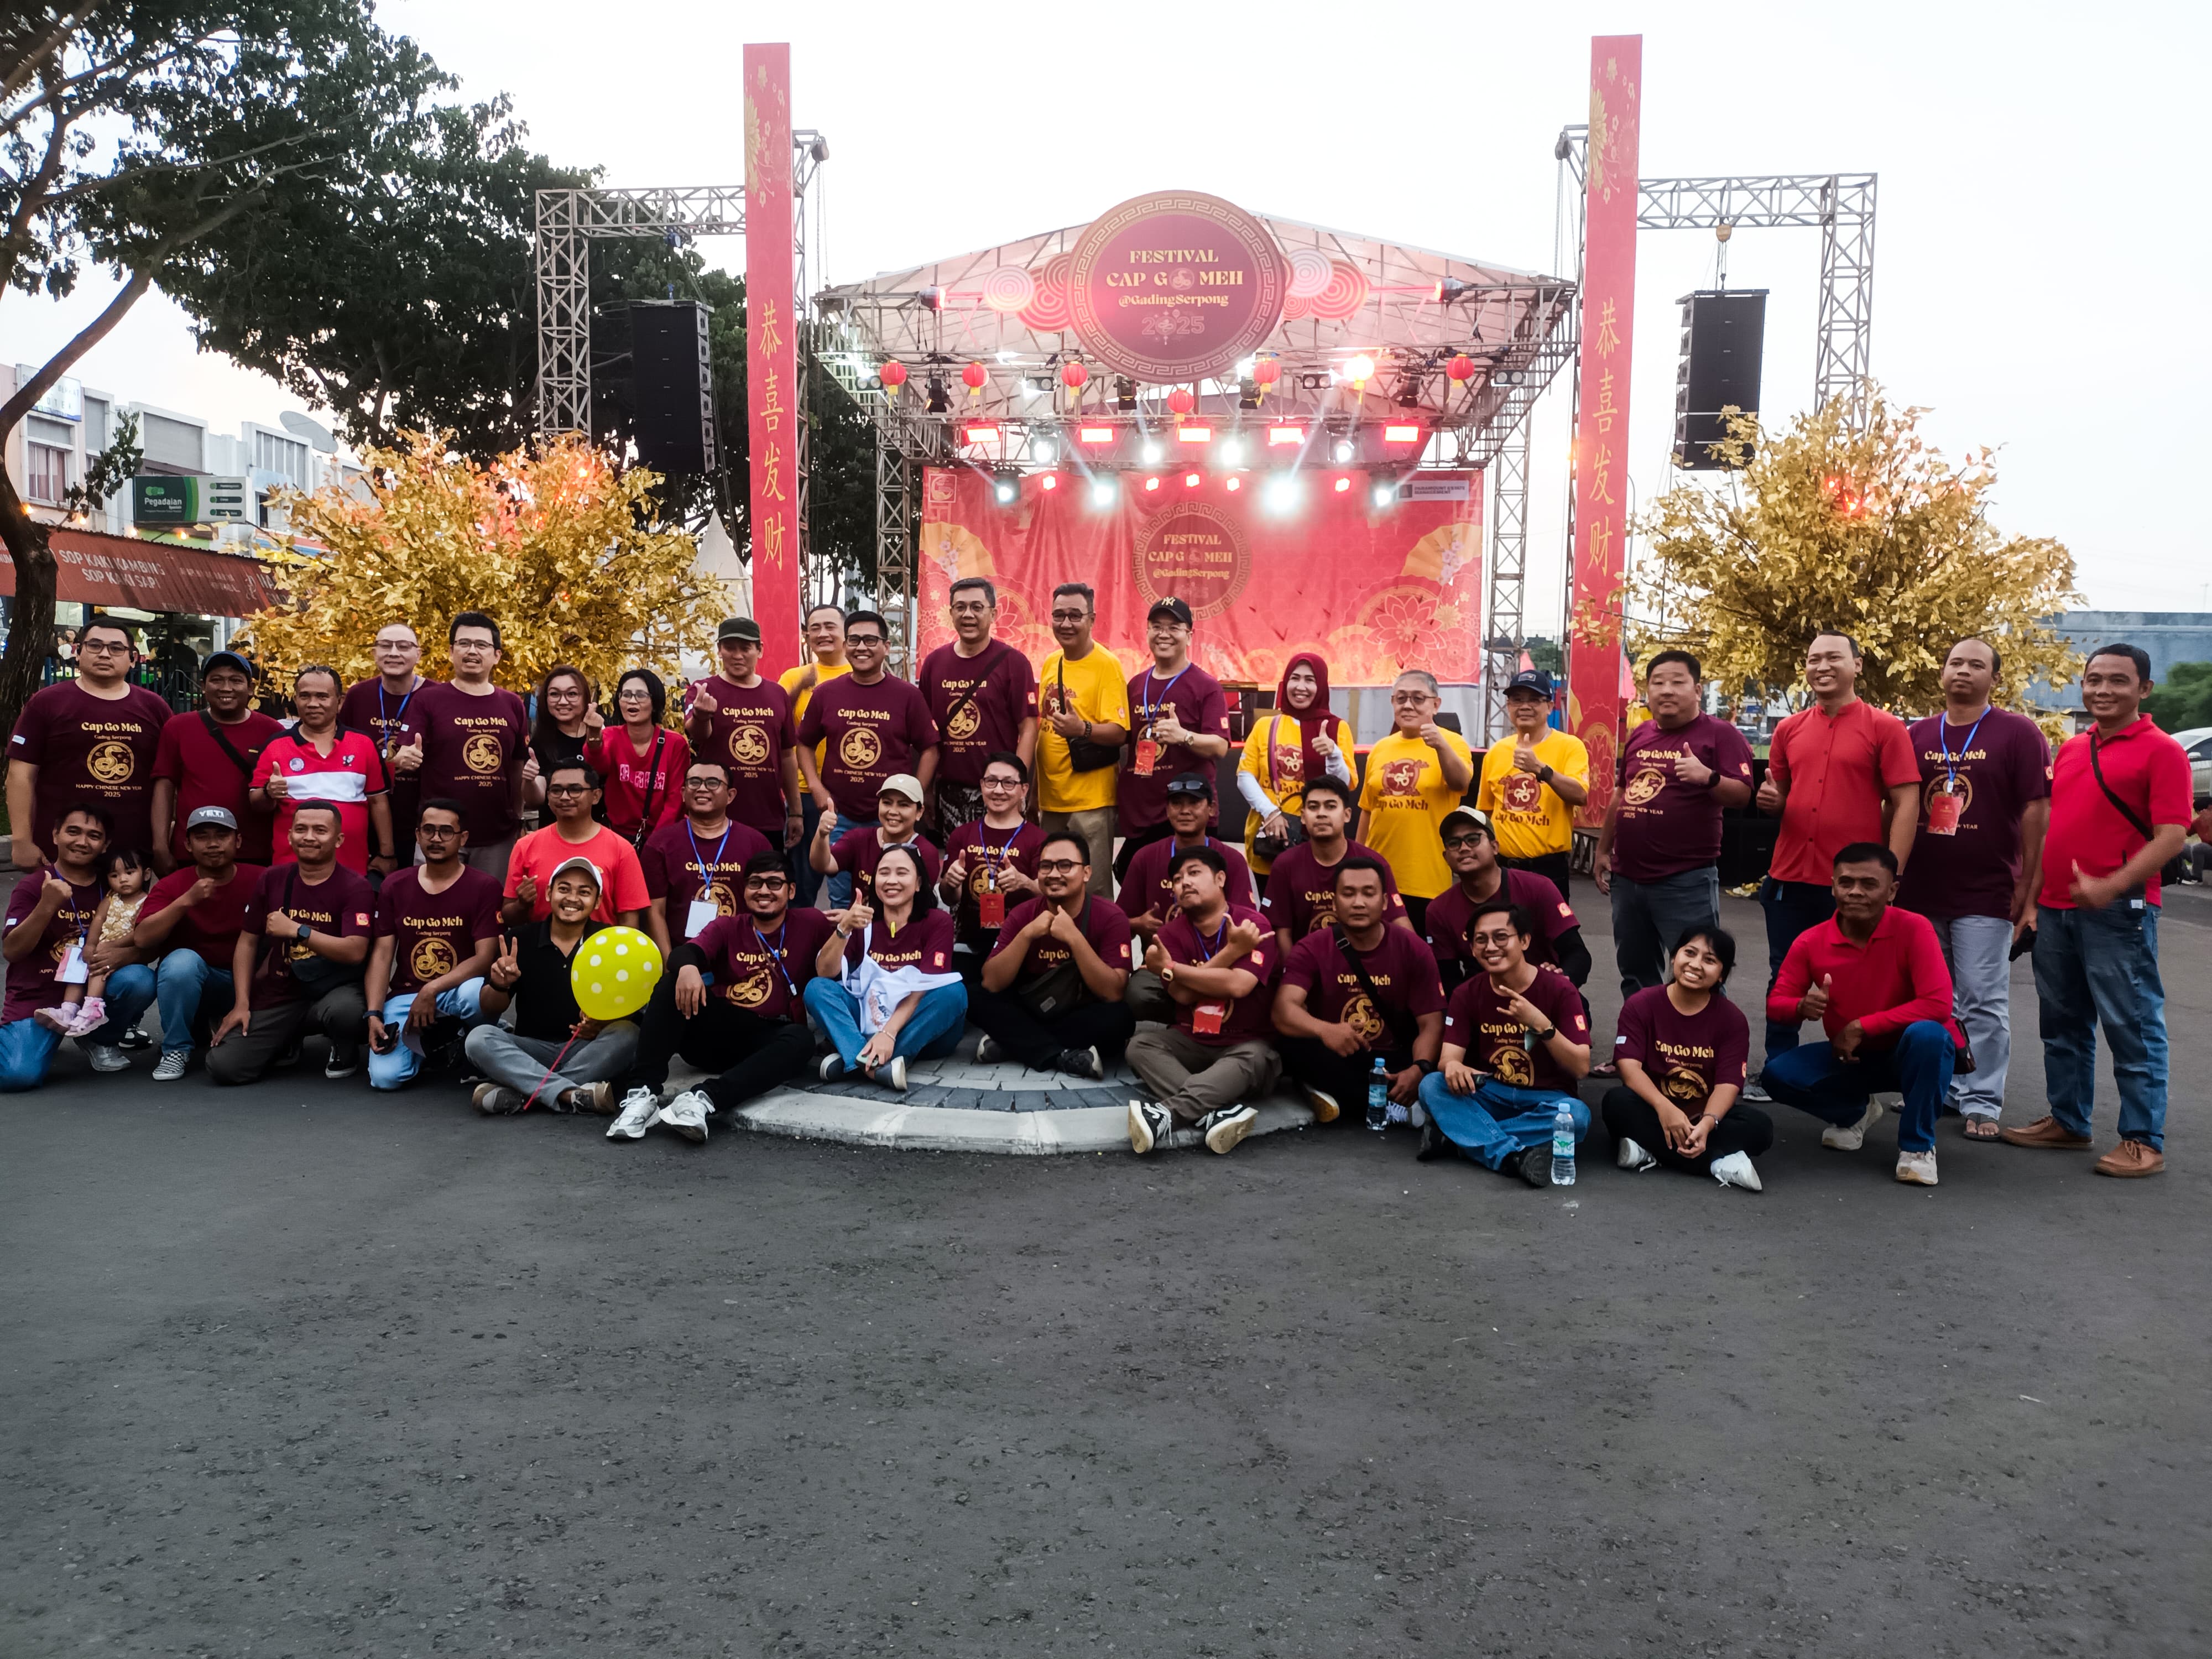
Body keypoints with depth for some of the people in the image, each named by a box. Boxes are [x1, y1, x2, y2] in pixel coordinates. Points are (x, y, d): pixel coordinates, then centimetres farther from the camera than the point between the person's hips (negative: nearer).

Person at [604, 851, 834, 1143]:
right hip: (718, 1033, 2)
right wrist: (687, 967, -32)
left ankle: (704, 1099, -48)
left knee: (801, 1040, -35)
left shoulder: (810, 924, 7)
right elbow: (686, 952, -11)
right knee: (674, 983, -22)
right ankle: (641, 1093, -32)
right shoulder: (727, 927, 11)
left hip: (767, 1043, -2)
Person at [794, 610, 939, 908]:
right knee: (841, 902, 10)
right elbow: (805, 744, 12)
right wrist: (816, 787, -1)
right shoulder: (825, 693, 3)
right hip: (838, 817, 2)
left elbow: (929, 749, 2)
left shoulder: (907, 695, -2)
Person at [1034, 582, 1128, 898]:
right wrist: (1033, 789, 18)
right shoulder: (1049, 664, 10)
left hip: (1090, 800, -7)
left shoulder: (1106, 665, -10)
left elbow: (1119, 732, -16)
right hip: (1050, 798, 7)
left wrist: (1082, 729, -35)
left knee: (1093, 892, -2)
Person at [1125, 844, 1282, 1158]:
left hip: (1246, 1044, -4)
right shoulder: (1173, 932, 0)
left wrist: (1170, 969, -18)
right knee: (1141, 1044, -21)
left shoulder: (1252, 924, -11)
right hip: (1192, 1043, 4)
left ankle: (1166, 1114, -53)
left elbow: (1238, 986, -25)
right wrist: (1232, 951, -21)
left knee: (1253, 1059, -36)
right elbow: (1183, 995, -13)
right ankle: (1214, 1113, -43)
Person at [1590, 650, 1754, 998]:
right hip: (1627, 876, 7)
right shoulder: (1638, 736, 13)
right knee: (1635, 974, 17)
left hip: (1687, 881, -7)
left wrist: (1708, 777, -32)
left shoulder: (1720, 734, -6)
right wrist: (1603, 850, 19)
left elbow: (1741, 795, -14)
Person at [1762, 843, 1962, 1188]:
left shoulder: (1914, 929, -19)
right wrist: (1802, 1007, -30)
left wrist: (1861, 1027, -26)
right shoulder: (1810, 943, -9)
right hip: (1848, 1057, 4)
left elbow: (1938, 1004, -27)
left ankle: (1918, 1145, -14)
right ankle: (1856, 1113, 14)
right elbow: (1775, 1006, -4)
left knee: (1926, 1034, -38)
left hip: (1910, 1053, -3)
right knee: (1778, 1074, -20)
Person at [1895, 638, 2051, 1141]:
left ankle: (1981, 1103, 5)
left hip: (1985, 894, -4)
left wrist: (2027, 884, -9)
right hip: (1920, 892, 4)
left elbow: (2037, 811, -5)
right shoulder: (1915, 736, 10)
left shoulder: (2018, 734, -2)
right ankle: (1939, 1087, 24)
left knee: (1984, 1002, -1)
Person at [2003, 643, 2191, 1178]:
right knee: (2063, 1025, 14)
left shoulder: (2160, 751, -6)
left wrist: (2112, 887, -25)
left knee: (2133, 1028, -1)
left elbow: (2171, 835, -14)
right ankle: (2067, 1121, 26)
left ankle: (2143, 1140, 7)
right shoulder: (2070, 749, 15)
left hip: (2119, 911, -7)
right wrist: (2033, 900, 14)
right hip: (2055, 909, 7)